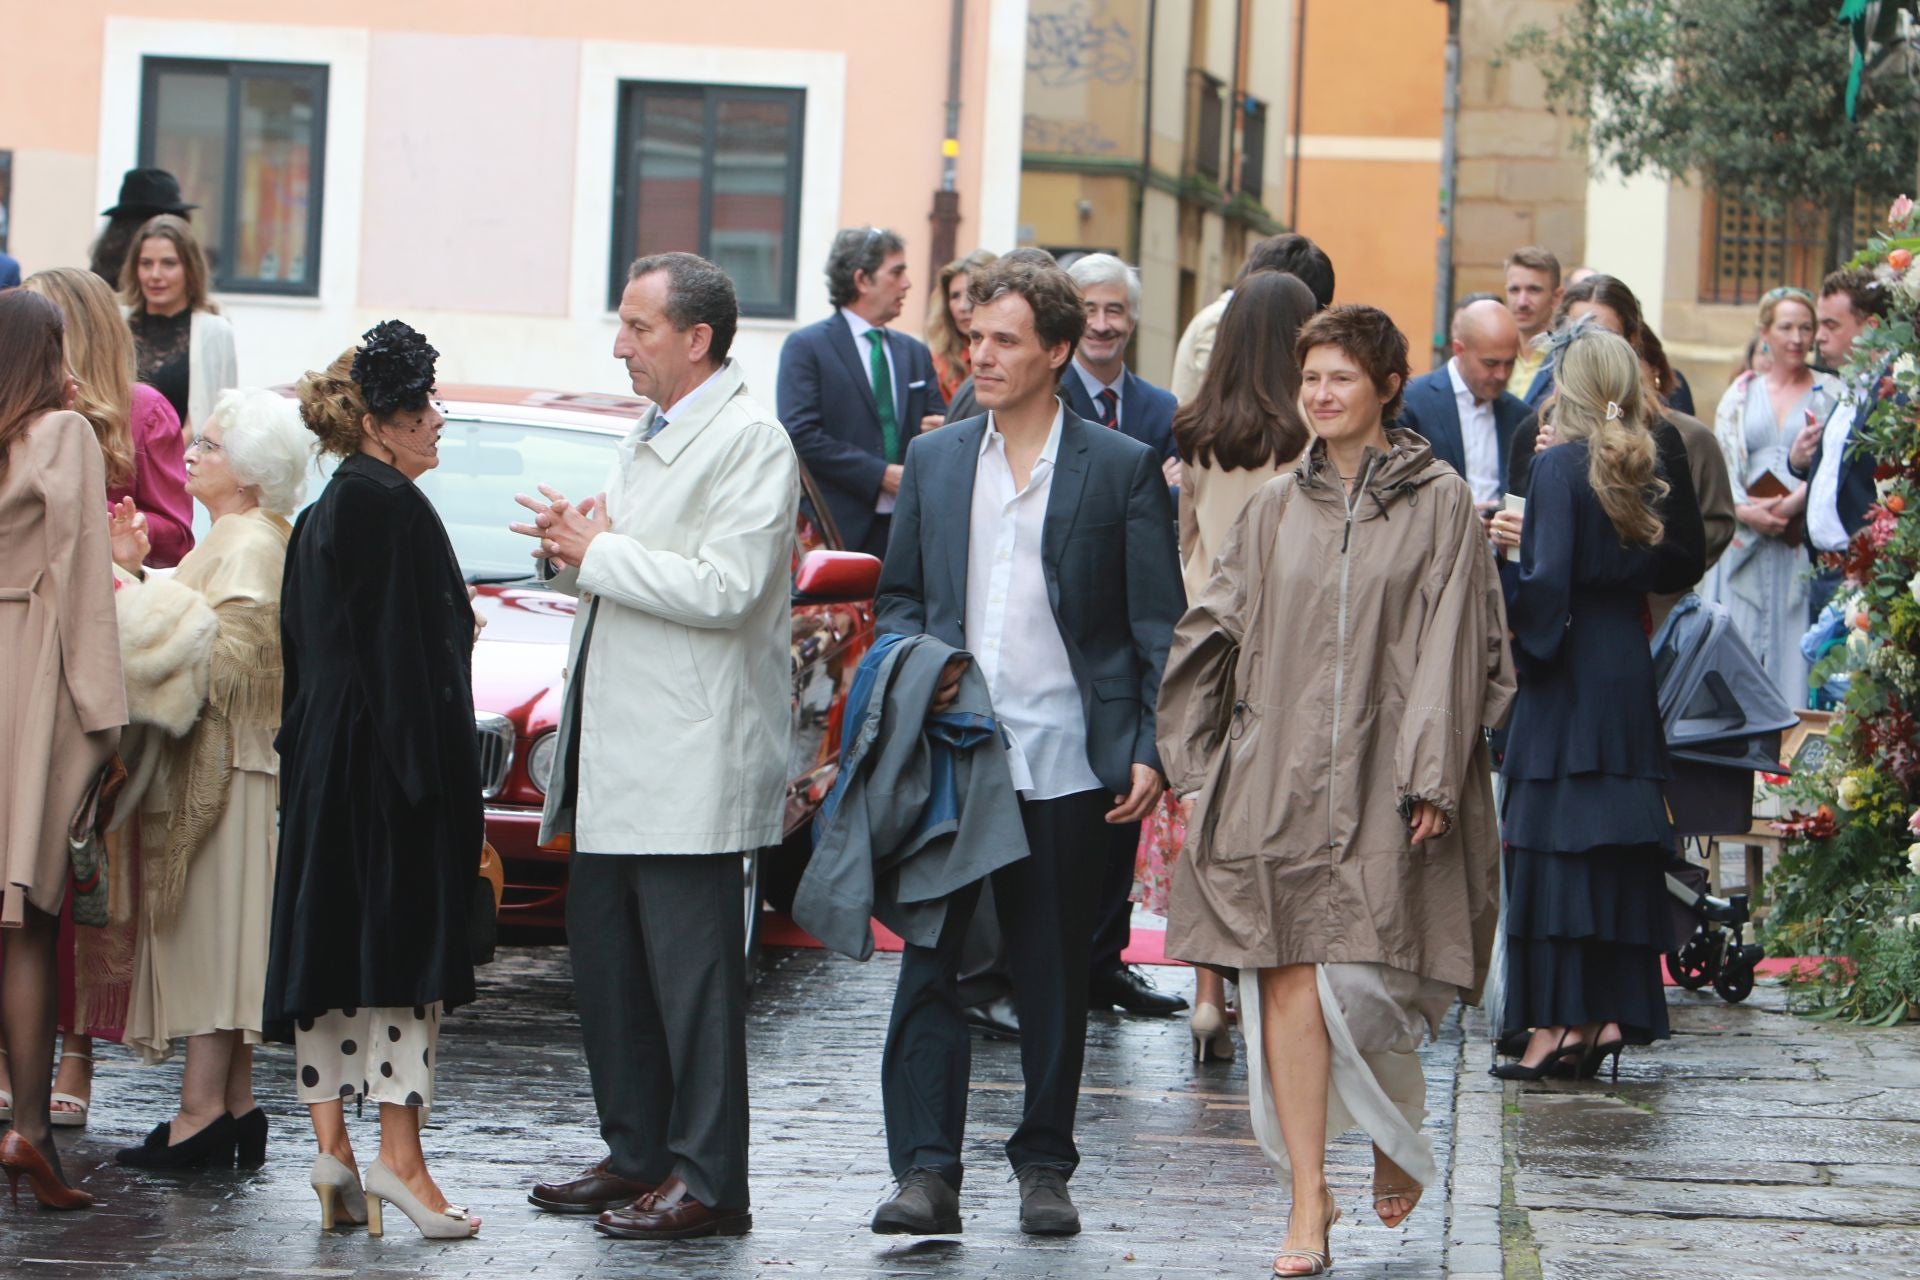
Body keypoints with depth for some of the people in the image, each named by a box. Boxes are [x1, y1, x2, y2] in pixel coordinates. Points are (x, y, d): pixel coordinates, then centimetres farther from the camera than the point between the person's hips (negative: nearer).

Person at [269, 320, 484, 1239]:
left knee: (327, 945, 8)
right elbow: (408, 652, -18)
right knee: (405, 939, -6)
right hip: (385, 762, -9)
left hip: (324, 766, 9)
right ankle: (398, 1152, -6)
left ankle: (331, 1141, 8)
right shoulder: (394, 509, -13)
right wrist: (436, 777, -17)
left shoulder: (321, 515, 14)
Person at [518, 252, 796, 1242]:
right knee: (604, 954, 12)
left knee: (690, 969, -6)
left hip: (689, 755, -10)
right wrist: (574, 548, 3)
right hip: (615, 750, 10)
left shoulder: (749, 439, -11)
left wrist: (599, 552, -15)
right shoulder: (650, 436, 19)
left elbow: (724, 588, -21)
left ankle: (707, 1179, -1)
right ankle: (637, 1154, 21)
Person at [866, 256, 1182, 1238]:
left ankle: (1044, 1165, 18)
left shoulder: (1122, 469, 1)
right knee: (926, 963, -5)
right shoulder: (933, 460, 11)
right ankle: (926, 1173, -4)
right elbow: (898, 596, 19)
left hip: (1067, 769, -2)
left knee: (1054, 973, 7)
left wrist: (1152, 751, -7)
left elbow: (1158, 626, 1)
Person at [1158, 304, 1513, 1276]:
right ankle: (1309, 1200, 0)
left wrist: (1430, 776, -10)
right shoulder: (1275, 510, 12)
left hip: (1380, 777, -3)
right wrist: (1200, 759, 7)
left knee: (1357, 981, -8)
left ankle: (1398, 1141, 22)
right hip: (1275, 776, 3)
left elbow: (1451, 649, -3)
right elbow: (1215, 633, 14)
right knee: (1287, 983, -5)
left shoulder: (1438, 505, 2)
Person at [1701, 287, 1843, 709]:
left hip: (1804, 545, -2)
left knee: (1794, 640, -8)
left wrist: (1791, 506, -16)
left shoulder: (1832, 396, 7)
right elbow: (1719, 464, 6)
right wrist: (1744, 510, -11)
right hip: (1745, 538, 2)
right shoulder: (1742, 394, 14)